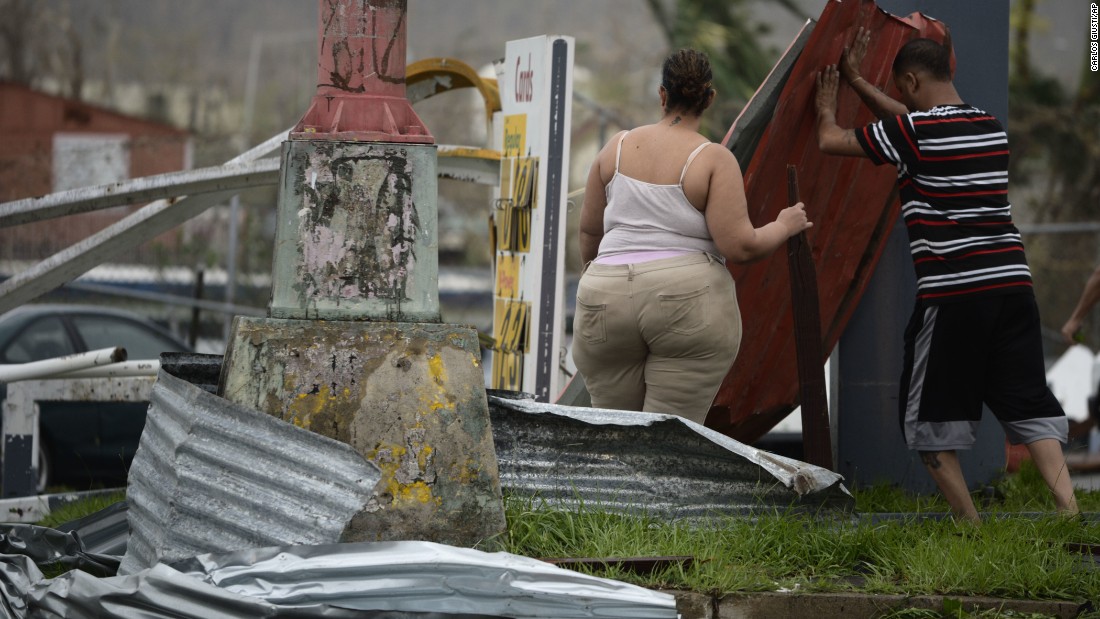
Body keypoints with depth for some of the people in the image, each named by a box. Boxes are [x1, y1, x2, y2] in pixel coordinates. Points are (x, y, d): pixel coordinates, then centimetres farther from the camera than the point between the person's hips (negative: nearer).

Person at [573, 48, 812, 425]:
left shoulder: (618, 147, 7)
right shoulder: (714, 160, -4)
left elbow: (589, 231, 16)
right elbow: (741, 246, -11)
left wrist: (592, 266, 36)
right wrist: (784, 226, 8)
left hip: (607, 300, 3)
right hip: (689, 301, -3)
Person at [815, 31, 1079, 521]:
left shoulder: (910, 131, -7)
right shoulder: (991, 127, 16)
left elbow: (831, 142, 6)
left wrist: (827, 108, 28)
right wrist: (854, 79, 39)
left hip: (950, 296, -6)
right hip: (1012, 283, 6)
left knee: (930, 417, 7)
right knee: (1029, 405, 4)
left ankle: (969, 525, 3)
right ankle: (1069, 511, -12)